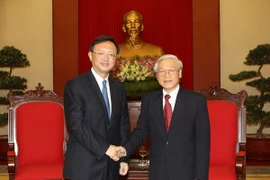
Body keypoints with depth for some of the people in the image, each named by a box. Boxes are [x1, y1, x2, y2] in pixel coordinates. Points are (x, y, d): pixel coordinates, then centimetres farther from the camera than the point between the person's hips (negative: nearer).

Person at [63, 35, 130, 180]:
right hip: (83, 165, -5)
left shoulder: (119, 88, 11)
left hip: (111, 165, 5)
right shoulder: (75, 86, -8)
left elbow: (123, 124, 12)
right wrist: (105, 148, -18)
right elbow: (76, 125, -16)